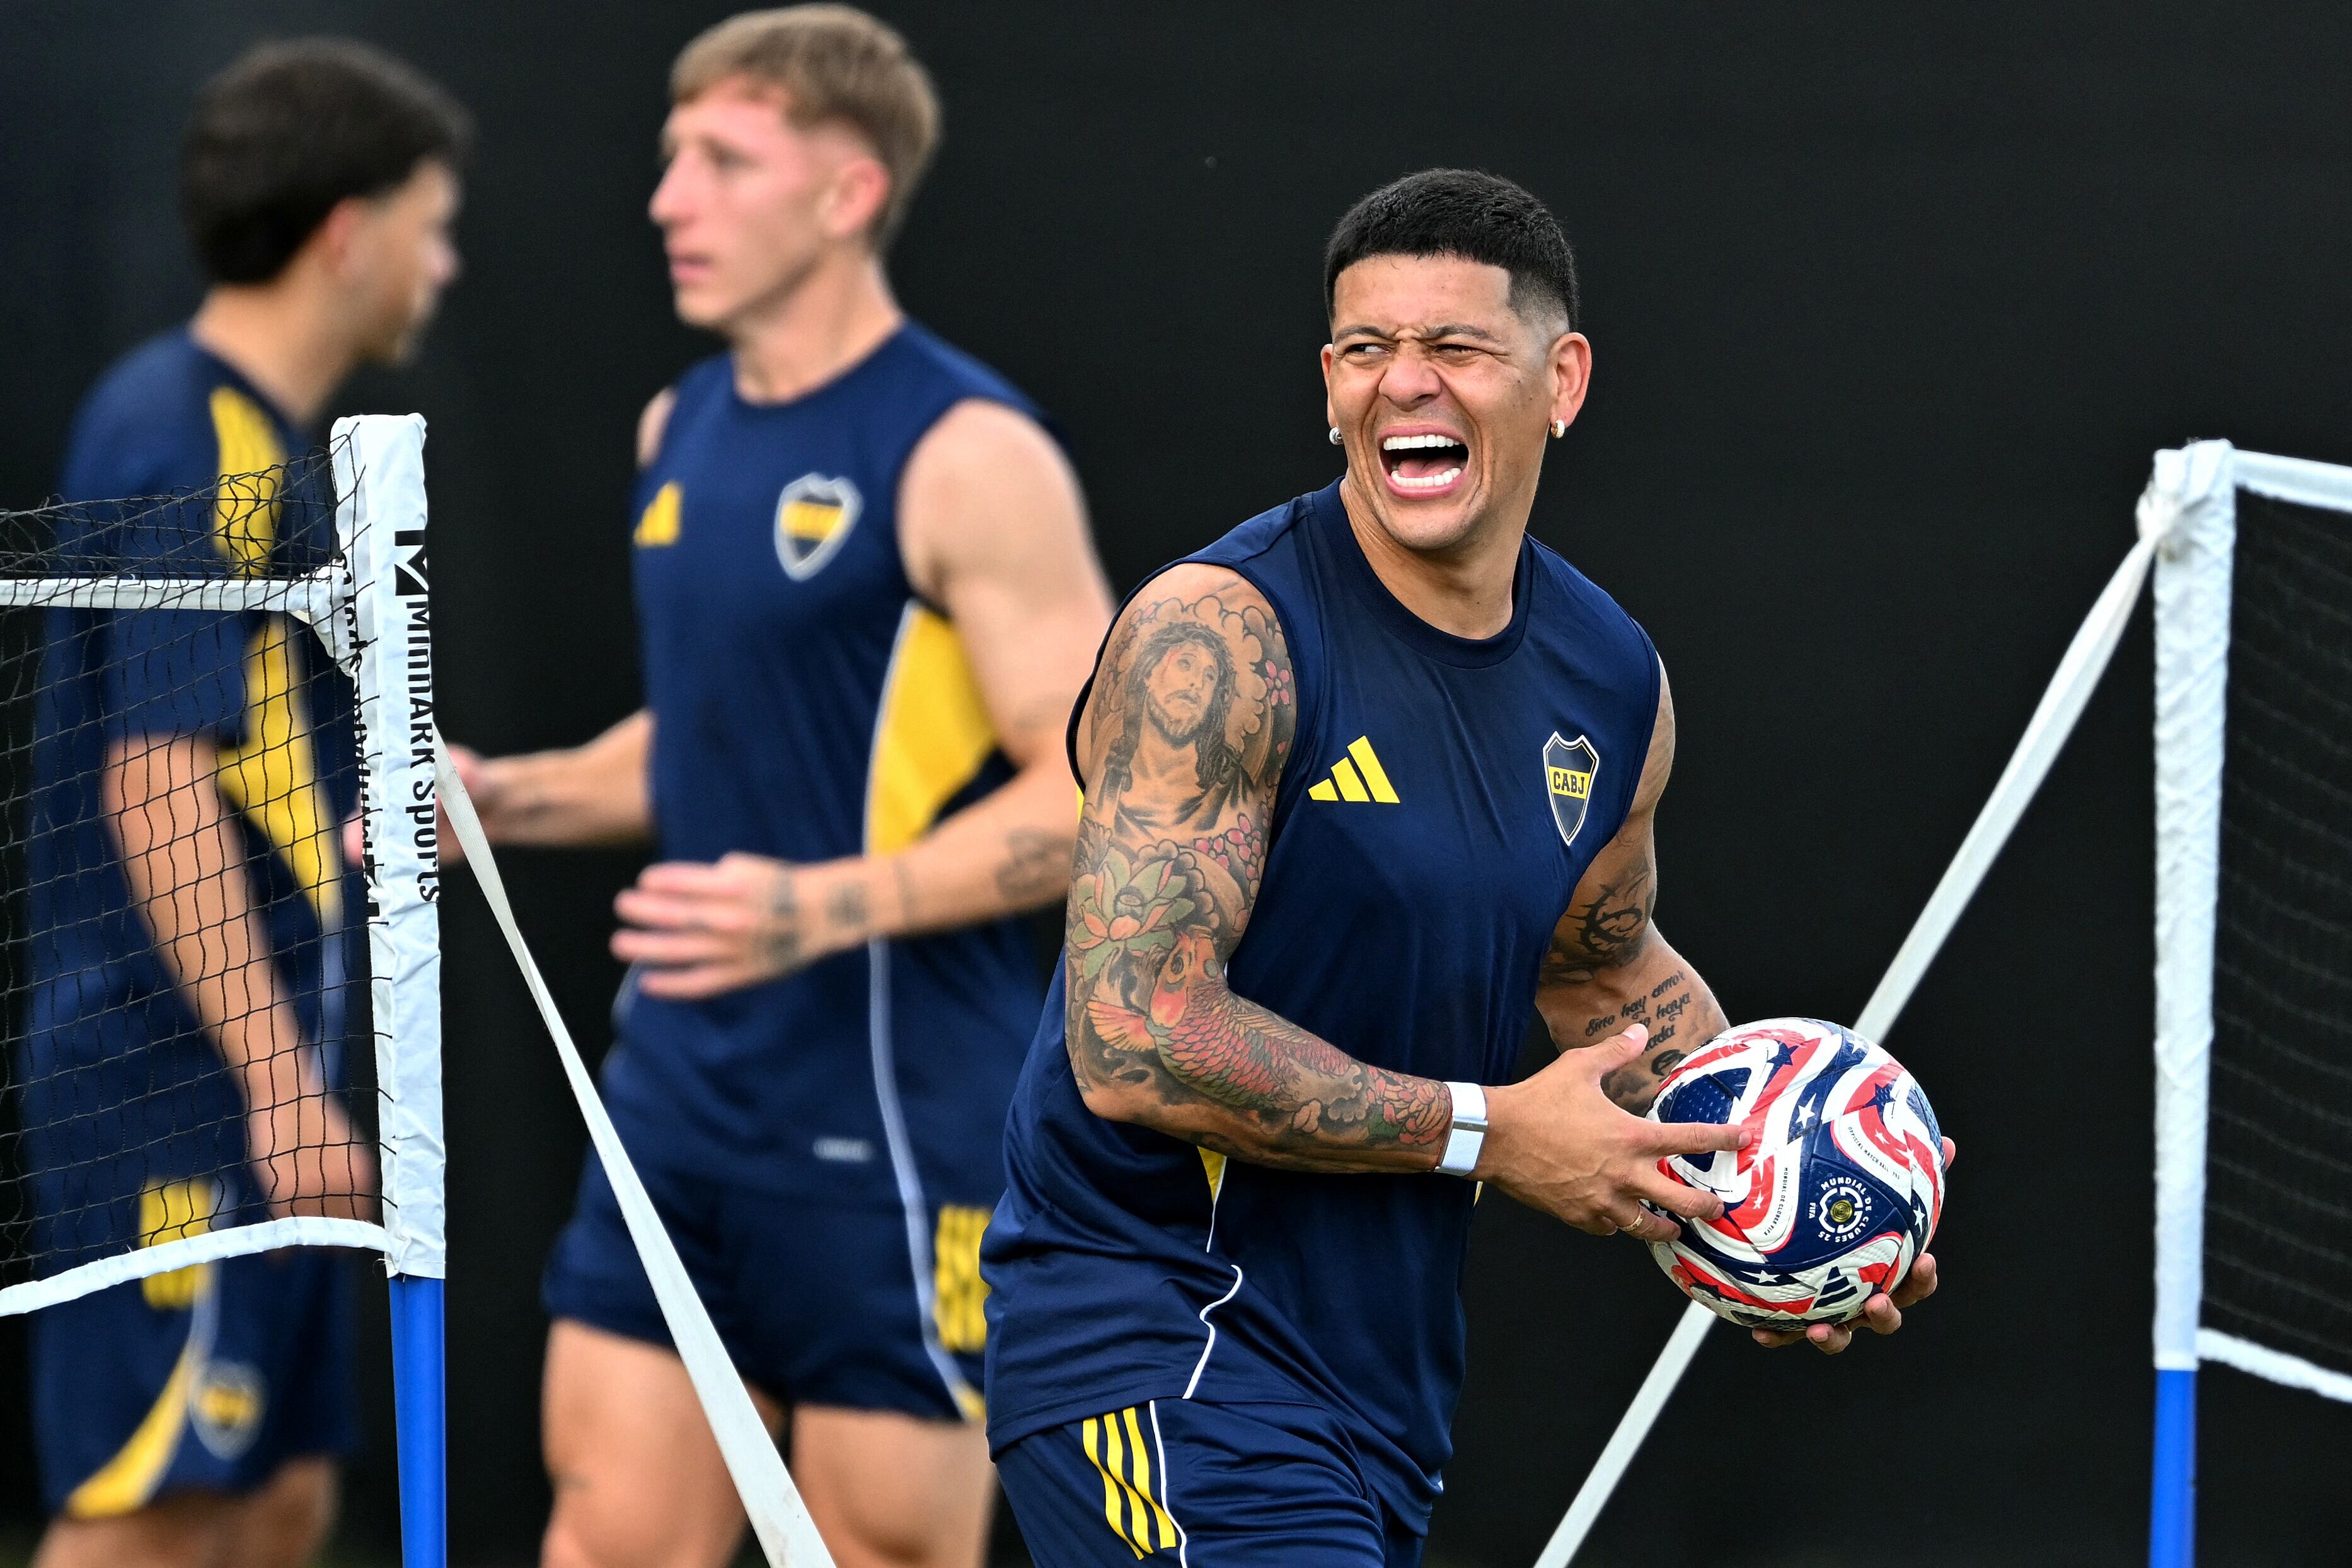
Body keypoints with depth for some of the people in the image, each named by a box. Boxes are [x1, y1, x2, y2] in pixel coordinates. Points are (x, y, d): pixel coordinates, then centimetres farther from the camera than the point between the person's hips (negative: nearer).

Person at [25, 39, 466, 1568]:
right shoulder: (200, 448, -15)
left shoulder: (250, 439, 16)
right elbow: (154, 792, -21)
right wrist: (280, 1085, -22)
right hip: (182, 1094, -10)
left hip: (249, 1088, 10)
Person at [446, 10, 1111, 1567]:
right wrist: (517, 797, 8)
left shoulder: (965, 456, -12)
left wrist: (827, 906, -28)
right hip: (680, 1085, 7)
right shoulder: (684, 428, 13)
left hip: (892, 1115, -7)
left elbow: (1094, 792, -16)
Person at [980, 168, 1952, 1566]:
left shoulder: (1615, 686, 6)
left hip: (1386, 1370, 8)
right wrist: (1486, 1131, -18)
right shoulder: (1218, 636, -16)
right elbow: (1136, 1040, -23)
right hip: (1157, 1328, -7)